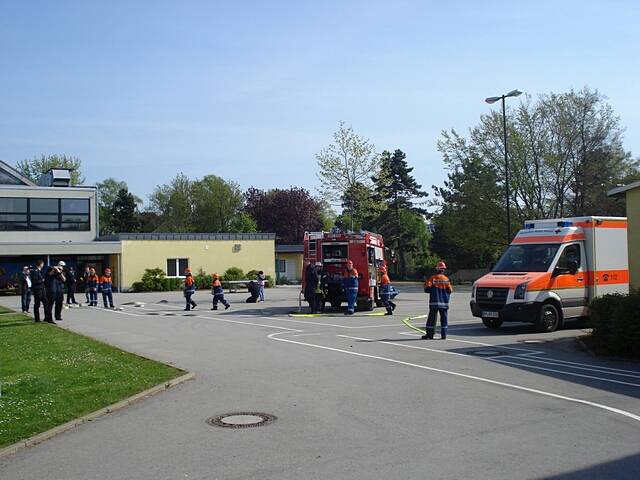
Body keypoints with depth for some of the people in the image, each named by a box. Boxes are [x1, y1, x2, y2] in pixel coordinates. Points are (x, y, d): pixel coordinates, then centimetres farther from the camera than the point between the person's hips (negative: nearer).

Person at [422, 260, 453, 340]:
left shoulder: (432, 278, -6)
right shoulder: (446, 279, -3)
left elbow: (427, 289, -8)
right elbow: (450, 290, 0)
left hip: (434, 302, -1)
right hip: (444, 302, 1)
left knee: (432, 318, 3)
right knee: (444, 318, 7)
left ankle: (429, 334, 3)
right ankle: (444, 335, 5)